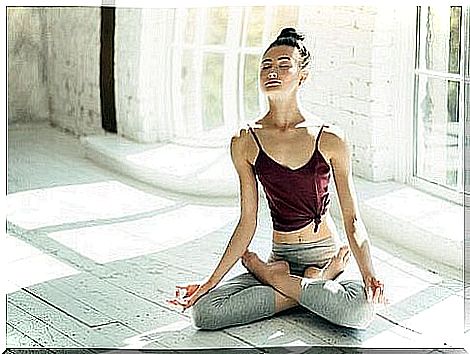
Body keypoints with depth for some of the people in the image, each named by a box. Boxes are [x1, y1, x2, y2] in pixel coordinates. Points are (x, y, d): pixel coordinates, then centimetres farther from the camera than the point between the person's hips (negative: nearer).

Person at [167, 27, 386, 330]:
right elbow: (248, 222, 3)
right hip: (281, 256, 2)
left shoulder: (330, 139, -7)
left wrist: (368, 273, -20)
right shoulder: (246, 143, 0)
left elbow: (352, 218, -4)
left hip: (327, 255, -1)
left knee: (361, 311, -36)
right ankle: (312, 285, -6)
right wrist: (212, 281, -1)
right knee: (204, 310, -22)